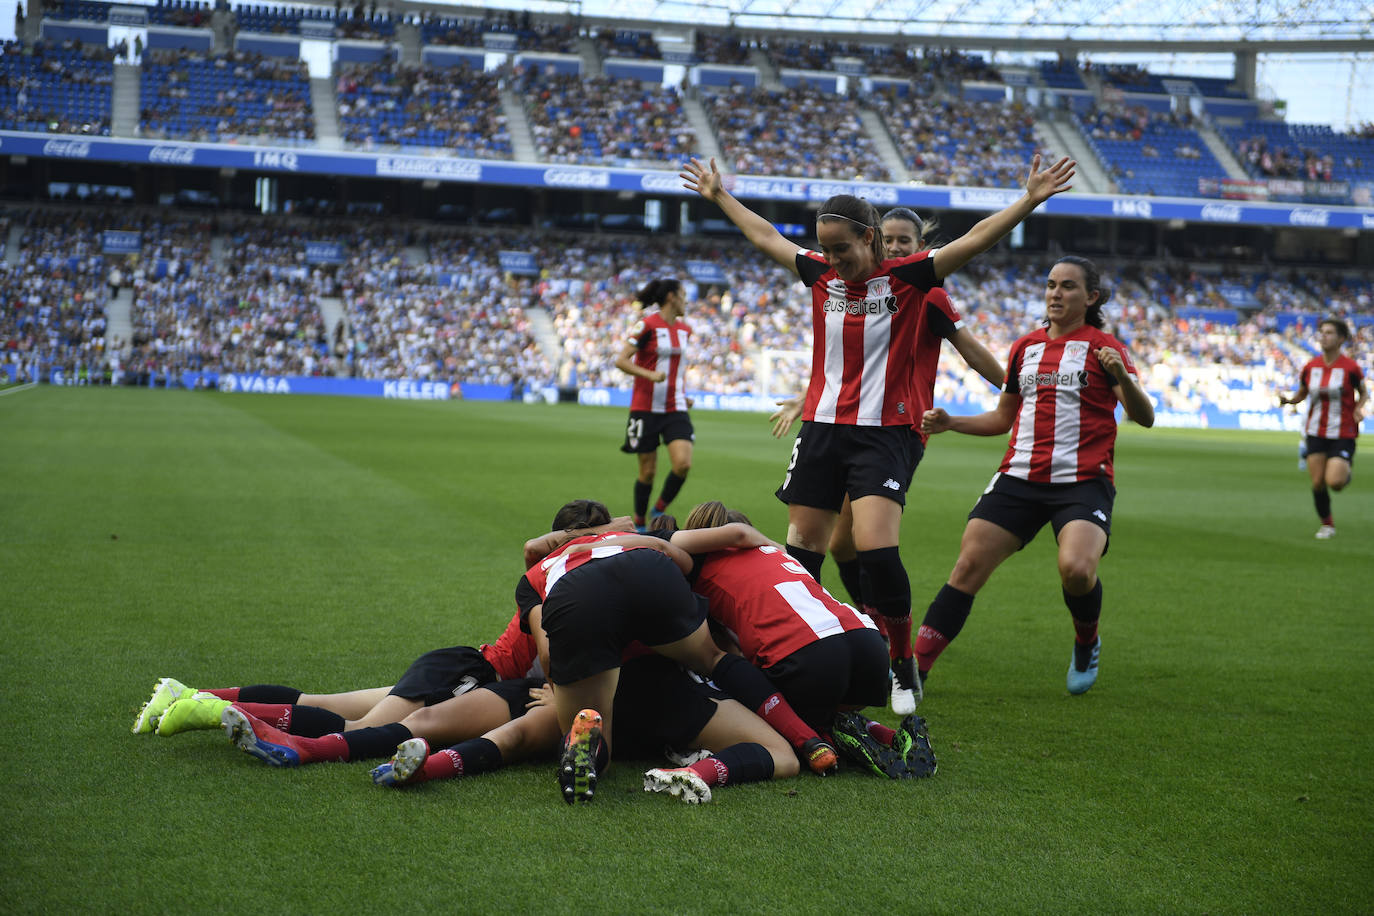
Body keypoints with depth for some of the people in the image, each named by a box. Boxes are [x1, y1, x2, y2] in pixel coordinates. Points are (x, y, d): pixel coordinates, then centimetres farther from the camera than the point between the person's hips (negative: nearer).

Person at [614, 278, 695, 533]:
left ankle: (659, 511, 8)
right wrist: (650, 375, -25)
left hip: (676, 409, 5)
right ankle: (639, 523, 22)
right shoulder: (647, 325, -9)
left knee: (683, 464, -14)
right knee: (648, 471, 2)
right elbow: (621, 361, -12)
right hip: (646, 408, -5)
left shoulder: (684, 329, 11)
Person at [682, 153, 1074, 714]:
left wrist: (1030, 200, -17)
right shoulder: (821, 274, 9)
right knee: (802, 547, 7)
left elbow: (975, 240, -8)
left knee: (875, 549, -18)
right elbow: (764, 236, 22)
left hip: (884, 432, -5)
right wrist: (719, 196, 31)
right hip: (821, 428, 5)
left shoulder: (906, 278, -3)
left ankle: (904, 666, -3)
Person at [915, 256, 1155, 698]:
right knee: (968, 566, -9)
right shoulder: (1024, 347, 17)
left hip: (1083, 482, -4)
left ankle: (1087, 644, 6)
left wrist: (1122, 376, -27)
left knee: (1076, 570, -27)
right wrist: (949, 422, 12)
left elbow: (1144, 417, -8)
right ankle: (914, 670, -6)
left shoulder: (1103, 346, 2)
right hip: (1020, 477, 4)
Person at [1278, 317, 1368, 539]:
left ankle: (1346, 472, 22)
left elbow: (1364, 393, 5)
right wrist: (1287, 400, -7)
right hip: (1316, 433, 4)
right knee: (1318, 483, 1)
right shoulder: (1310, 367, 1)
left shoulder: (1350, 367, -9)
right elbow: (1301, 394, 14)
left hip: (1343, 433, -4)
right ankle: (1327, 524, 22)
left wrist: (1359, 409, -14)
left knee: (1334, 482, -16)